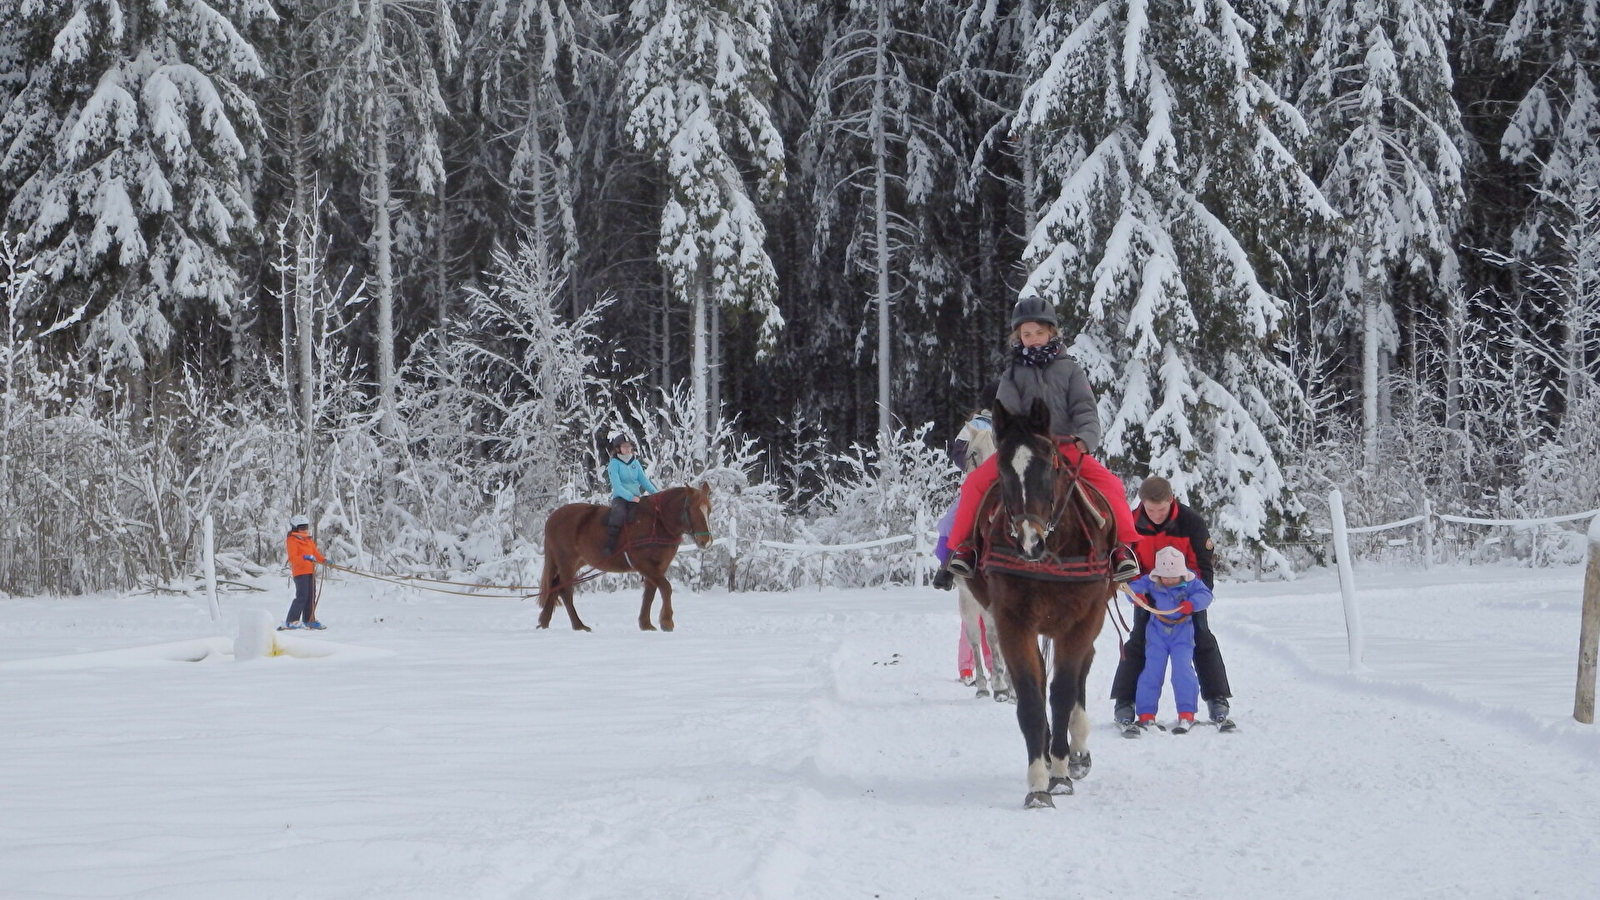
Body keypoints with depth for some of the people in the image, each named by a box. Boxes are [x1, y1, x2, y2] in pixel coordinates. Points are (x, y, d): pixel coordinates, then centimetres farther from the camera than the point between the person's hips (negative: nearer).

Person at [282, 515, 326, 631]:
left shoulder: (309, 540, 18)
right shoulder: (292, 540, -7)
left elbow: (315, 553, 18)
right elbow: (292, 558, -18)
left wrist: (324, 560, -1)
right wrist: (304, 558, -33)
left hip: (310, 571, 9)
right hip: (300, 572, -9)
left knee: (311, 596, 11)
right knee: (302, 596, -15)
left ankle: (308, 621, 21)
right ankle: (290, 622, -16)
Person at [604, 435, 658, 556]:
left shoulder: (635, 463, 14)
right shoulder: (614, 464, -3)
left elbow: (644, 481, 12)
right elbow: (617, 486, -12)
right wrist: (631, 497, -23)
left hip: (636, 498, 6)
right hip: (620, 497, -6)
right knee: (619, 513, -36)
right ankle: (609, 546, -37)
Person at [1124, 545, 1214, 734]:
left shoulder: (1190, 583, -6)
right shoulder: (1150, 582, -6)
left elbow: (1205, 594, -12)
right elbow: (1134, 587, -10)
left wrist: (1191, 603, -31)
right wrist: (1136, 594, -34)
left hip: (1182, 635, -1)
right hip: (1156, 633, 1)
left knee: (1183, 671, -11)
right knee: (1151, 672, -2)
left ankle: (1186, 715, -5)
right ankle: (1146, 715, 5)